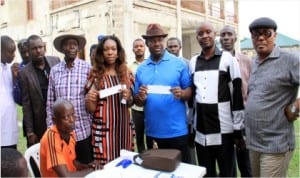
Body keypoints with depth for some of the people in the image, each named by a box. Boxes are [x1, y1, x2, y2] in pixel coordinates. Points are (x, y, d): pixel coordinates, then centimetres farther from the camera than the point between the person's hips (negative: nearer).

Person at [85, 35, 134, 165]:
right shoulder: (95, 74, -3)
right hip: (103, 127, -3)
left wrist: (128, 97, -6)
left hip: (123, 126, 3)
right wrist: (89, 100, -22)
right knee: (105, 164, 1)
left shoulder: (125, 73, 6)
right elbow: (91, 109, -2)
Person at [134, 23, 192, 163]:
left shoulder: (179, 64, -3)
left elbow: (190, 91, -2)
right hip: (152, 131, 3)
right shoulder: (141, 69, 6)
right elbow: (137, 102, 7)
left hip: (177, 130, -3)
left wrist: (181, 94, -23)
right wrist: (141, 98, -14)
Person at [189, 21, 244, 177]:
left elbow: (237, 95, -5)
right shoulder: (193, 62, 8)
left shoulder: (228, 59, -4)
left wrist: (238, 130, -7)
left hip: (223, 130, -3)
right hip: (200, 132, 4)